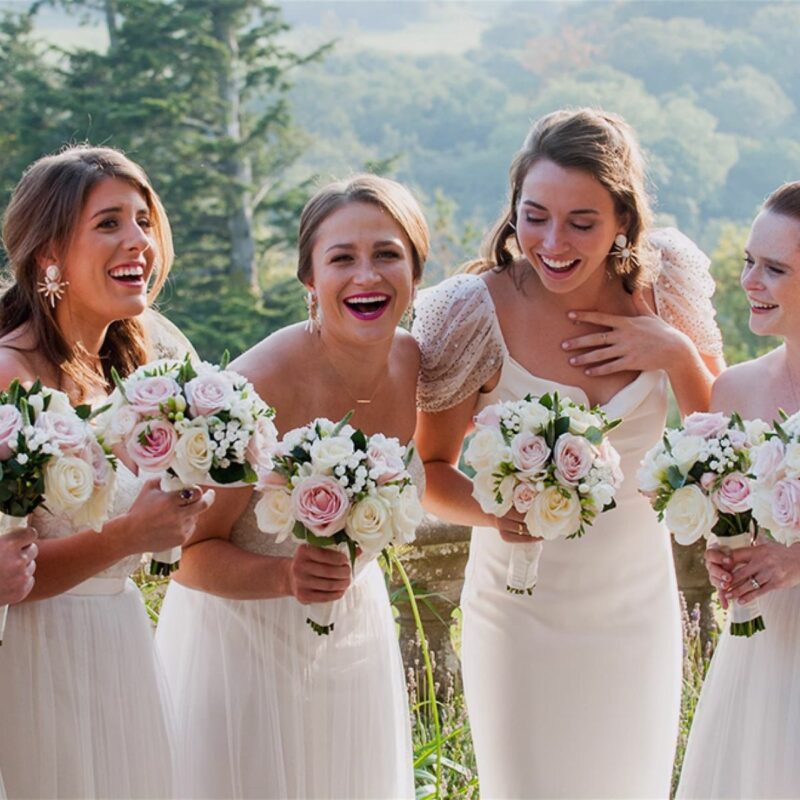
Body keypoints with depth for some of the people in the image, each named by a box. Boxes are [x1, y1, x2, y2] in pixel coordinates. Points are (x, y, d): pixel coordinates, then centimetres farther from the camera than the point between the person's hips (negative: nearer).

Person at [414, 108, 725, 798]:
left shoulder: (662, 281, -8)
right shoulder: (479, 311, -16)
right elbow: (431, 470, -6)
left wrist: (680, 354, -16)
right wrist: (489, 508, -27)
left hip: (639, 612, 3)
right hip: (522, 618, -3)